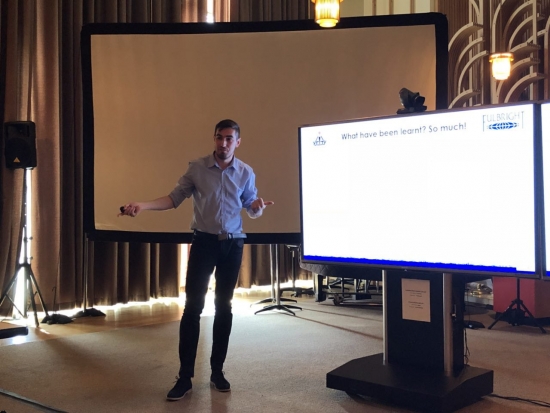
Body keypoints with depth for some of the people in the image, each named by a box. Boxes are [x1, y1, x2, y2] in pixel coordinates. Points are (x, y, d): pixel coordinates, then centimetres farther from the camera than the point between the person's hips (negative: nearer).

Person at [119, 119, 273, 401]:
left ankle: (217, 371, 19)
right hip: (204, 242, -1)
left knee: (224, 307, 8)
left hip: (233, 244, 2)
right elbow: (174, 198, 0)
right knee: (193, 307, -4)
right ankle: (184, 377, 3)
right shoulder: (197, 168, -1)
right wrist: (143, 206, -13)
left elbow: (251, 209, 7)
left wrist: (258, 208, -17)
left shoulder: (246, 173, 3)